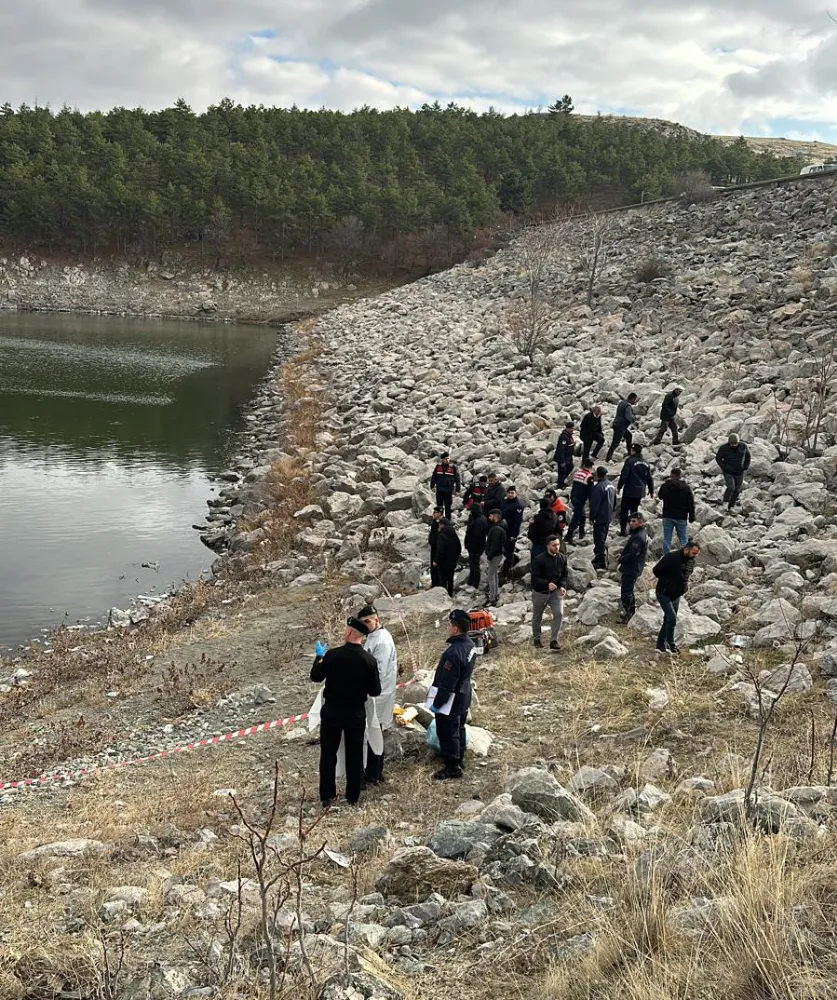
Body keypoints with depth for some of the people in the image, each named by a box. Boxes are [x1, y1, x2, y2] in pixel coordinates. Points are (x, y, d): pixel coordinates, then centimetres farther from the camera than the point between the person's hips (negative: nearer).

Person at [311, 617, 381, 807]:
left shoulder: (332, 655, -15)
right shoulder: (369, 660, -12)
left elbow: (316, 677, 0)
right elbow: (375, 691, -6)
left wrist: (319, 656, 16)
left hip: (332, 711, -1)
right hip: (356, 713, 1)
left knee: (328, 754, 12)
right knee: (354, 755, 13)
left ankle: (327, 796, 17)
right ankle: (353, 796, 20)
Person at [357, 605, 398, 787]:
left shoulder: (382, 641, -21)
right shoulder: (375, 636, 10)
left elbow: (379, 672, -24)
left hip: (377, 695, -10)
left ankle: (373, 775, 8)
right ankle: (375, 771, 27)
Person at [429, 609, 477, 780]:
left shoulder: (454, 653, -33)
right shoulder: (470, 645, -3)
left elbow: (446, 684, -28)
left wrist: (437, 704, -17)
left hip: (450, 701, -9)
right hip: (463, 697, 9)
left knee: (447, 733, 6)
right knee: (459, 729, 24)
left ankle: (452, 767, 17)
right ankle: (459, 759, 39)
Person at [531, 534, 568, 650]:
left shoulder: (562, 558, -3)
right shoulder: (539, 560, -17)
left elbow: (564, 575, 7)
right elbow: (534, 578, -18)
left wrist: (563, 586, -12)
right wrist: (547, 584, -33)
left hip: (556, 592, 2)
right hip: (540, 592, -2)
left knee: (559, 614, -16)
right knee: (537, 617, 14)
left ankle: (554, 641, -9)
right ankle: (536, 639, 36)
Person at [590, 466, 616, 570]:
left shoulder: (598, 487, -21)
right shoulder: (611, 485, 9)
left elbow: (594, 504, -20)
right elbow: (614, 501, 20)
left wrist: (592, 517, -12)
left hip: (600, 518, -9)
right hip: (609, 517, 9)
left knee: (599, 539, -5)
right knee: (603, 538, 19)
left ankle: (601, 560, -5)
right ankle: (599, 556, 29)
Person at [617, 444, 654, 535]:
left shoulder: (630, 461, -11)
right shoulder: (645, 463, 10)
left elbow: (624, 476, -15)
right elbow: (649, 478, 16)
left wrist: (619, 487, -6)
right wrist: (651, 490, 25)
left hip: (629, 491, -6)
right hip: (640, 492, 6)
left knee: (624, 510, 0)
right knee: (634, 510, 16)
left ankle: (623, 530, -5)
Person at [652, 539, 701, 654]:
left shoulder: (691, 561, 1)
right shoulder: (672, 557, -21)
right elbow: (657, 570, -13)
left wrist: (684, 585, 6)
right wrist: (667, 582, -6)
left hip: (676, 595, 7)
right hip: (664, 593, -7)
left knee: (668, 620, 11)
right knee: (672, 617, -14)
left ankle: (661, 645, 21)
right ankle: (670, 644, -1)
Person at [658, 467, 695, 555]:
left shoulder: (665, 486, -5)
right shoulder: (686, 487, -6)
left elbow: (660, 496, 16)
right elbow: (691, 504, -3)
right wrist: (691, 518, 4)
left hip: (667, 516, 1)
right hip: (681, 518, -1)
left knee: (666, 539, 5)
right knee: (683, 539, 7)